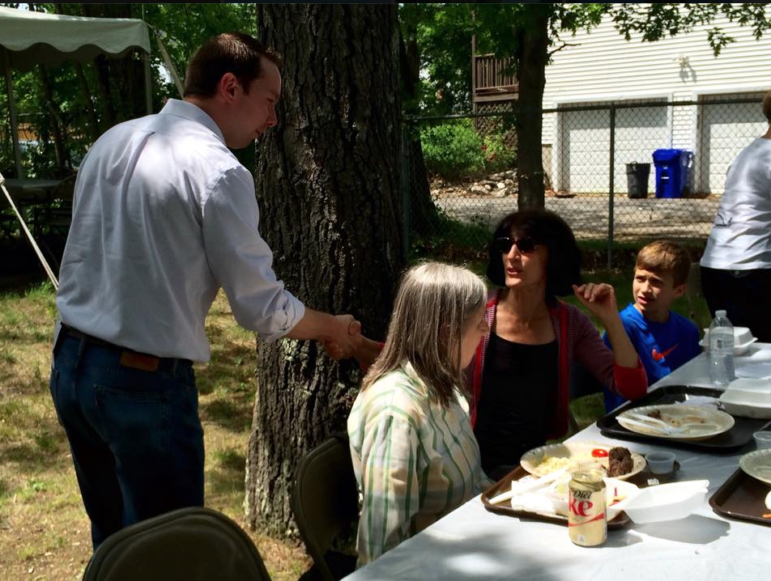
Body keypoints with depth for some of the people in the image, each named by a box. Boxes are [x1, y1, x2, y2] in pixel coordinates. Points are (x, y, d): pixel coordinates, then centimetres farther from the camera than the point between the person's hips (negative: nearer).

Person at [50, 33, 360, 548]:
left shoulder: (112, 141, 8)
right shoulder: (218, 171, -15)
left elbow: (88, 253, 14)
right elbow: (262, 309, -12)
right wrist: (334, 327, 4)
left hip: (69, 365, 8)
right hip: (144, 383, -8)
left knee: (111, 539, 23)